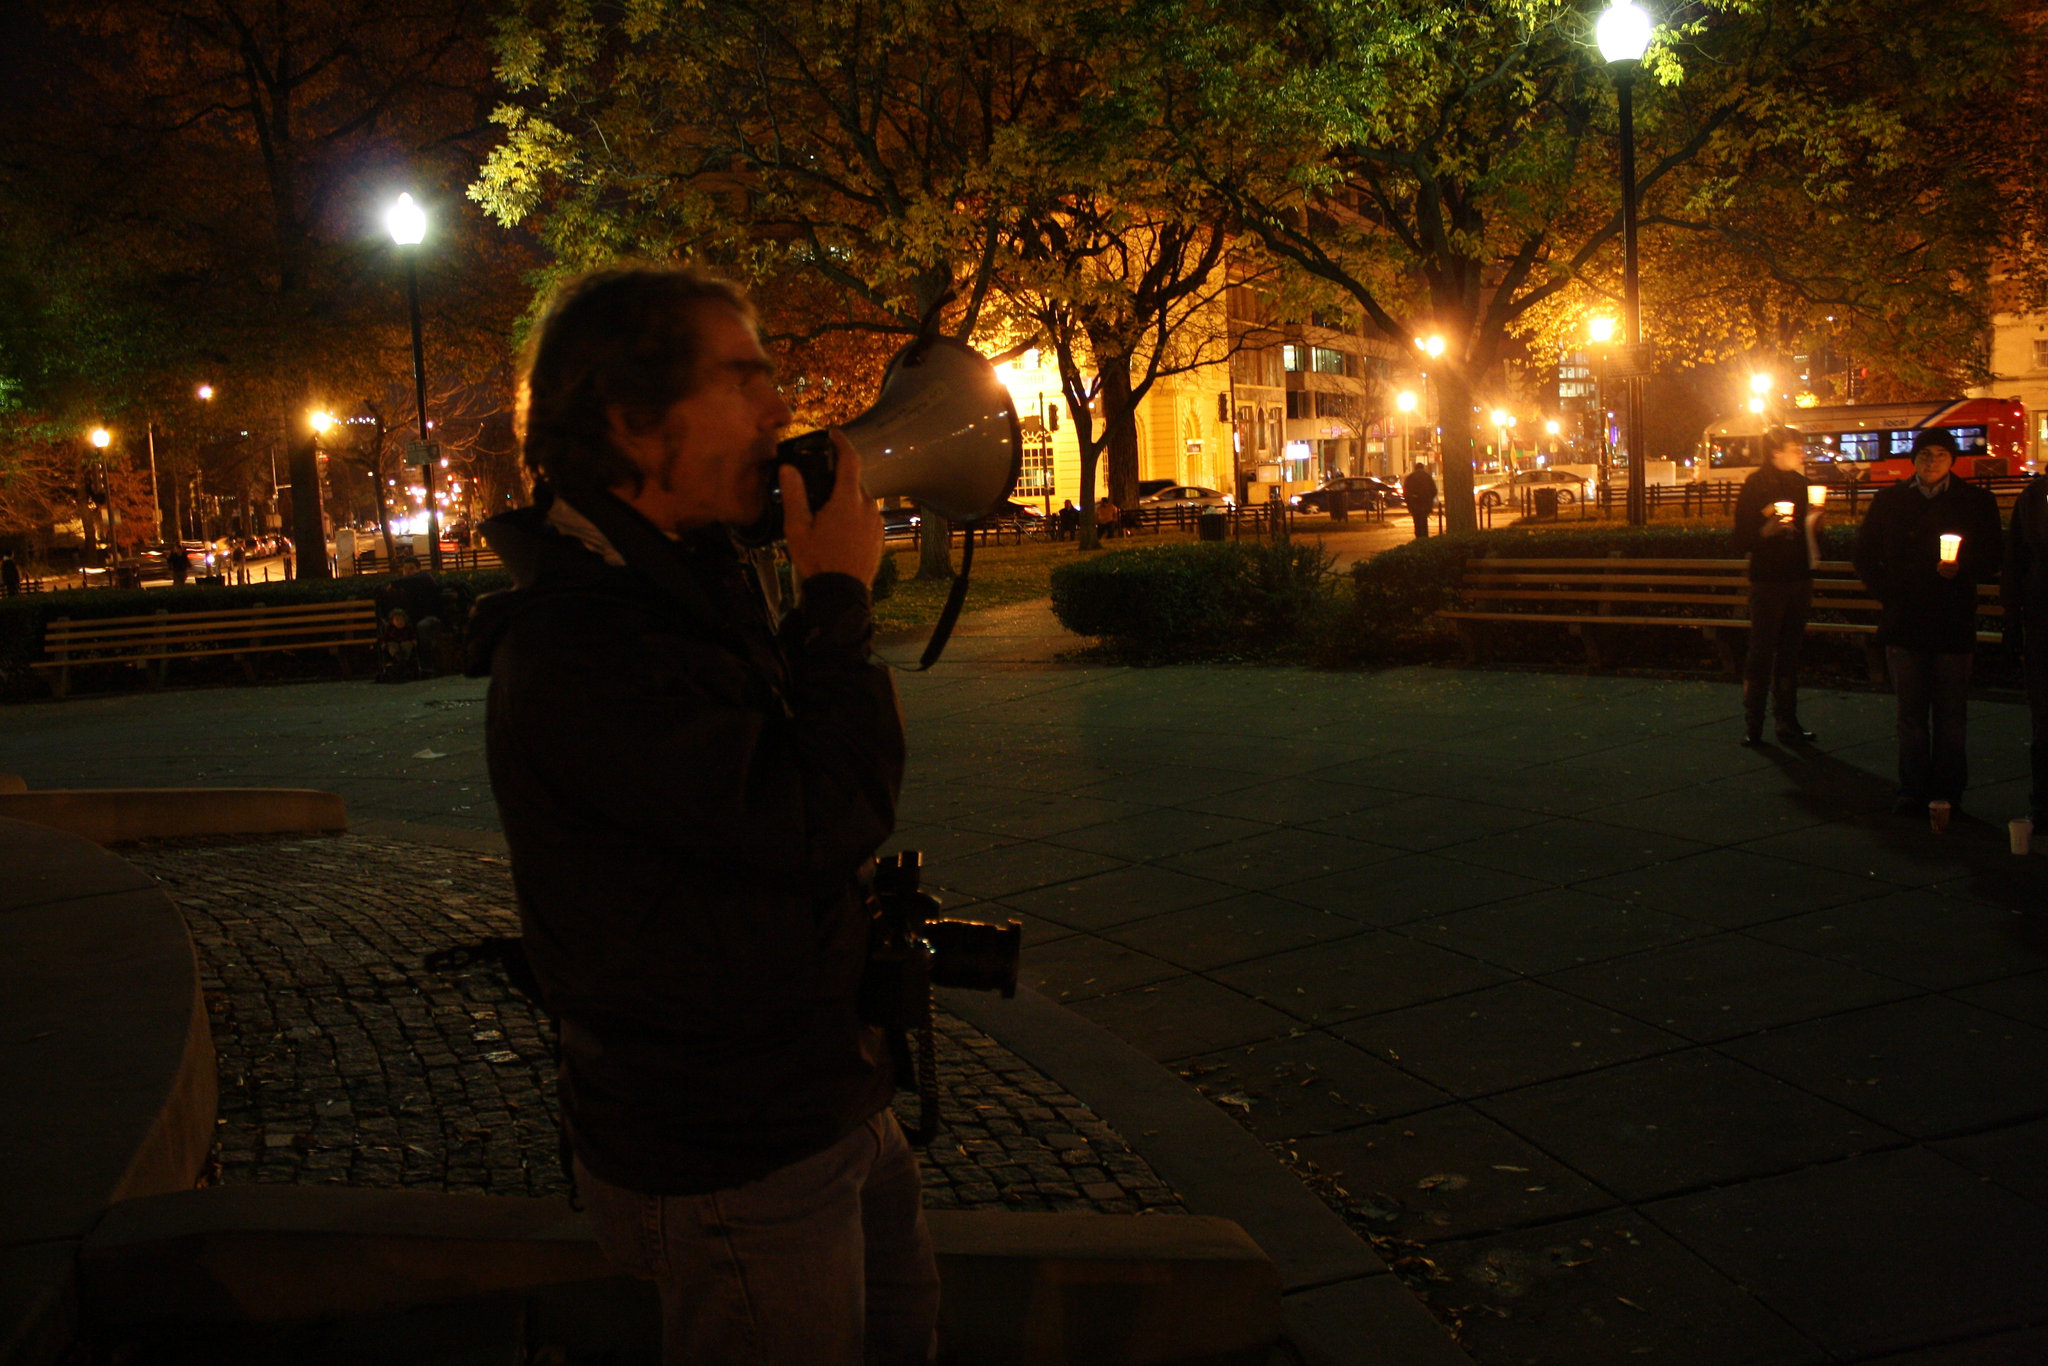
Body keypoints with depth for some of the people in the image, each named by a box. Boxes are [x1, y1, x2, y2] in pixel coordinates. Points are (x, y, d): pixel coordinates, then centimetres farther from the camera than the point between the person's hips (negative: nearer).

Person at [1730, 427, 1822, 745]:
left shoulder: (1799, 483, 13)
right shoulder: (1755, 486, -6)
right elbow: (1742, 540, -9)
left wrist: (1814, 520, 1)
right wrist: (1767, 530, -26)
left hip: (1798, 578, 6)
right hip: (1768, 579, -6)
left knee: (1789, 652, 8)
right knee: (1761, 651, -5)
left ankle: (1787, 722, 13)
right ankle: (1752, 724, 0)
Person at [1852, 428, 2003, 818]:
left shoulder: (1977, 503, 4)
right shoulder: (1889, 501, 8)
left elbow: (1993, 559, 4)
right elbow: (1865, 557, 13)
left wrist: (1961, 568, -16)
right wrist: (1888, 592, 0)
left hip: (1954, 626, -1)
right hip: (1904, 624, 1)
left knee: (1951, 717, 3)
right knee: (1911, 716, 6)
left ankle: (1948, 793, 11)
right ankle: (1913, 790, 13)